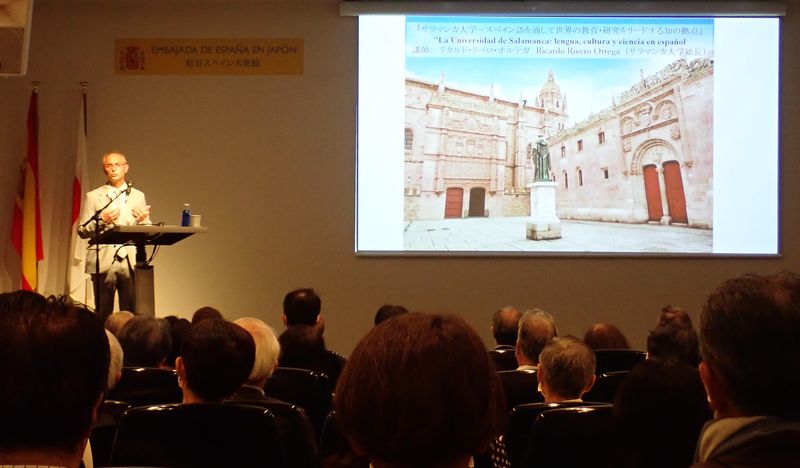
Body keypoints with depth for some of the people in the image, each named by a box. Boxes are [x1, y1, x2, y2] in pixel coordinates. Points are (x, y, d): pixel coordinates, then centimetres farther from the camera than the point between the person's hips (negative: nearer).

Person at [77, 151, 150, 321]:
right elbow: (82, 231, 4)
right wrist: (102, 220, -13)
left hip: (131, 262, 2)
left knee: (131, 313, -1)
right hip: (103, 262, -2)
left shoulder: (138, 196, 15)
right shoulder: (93, 197, 8)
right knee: (103, 314, 0)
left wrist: (143, 221, -9)